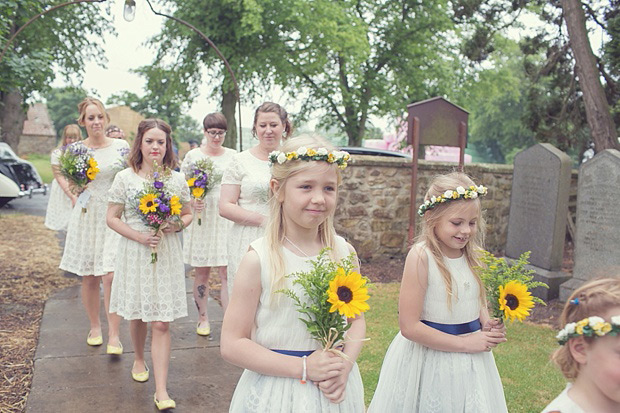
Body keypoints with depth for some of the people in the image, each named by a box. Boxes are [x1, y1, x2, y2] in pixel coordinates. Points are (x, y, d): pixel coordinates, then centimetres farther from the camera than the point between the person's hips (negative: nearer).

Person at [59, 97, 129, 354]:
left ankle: (114, 335, -1)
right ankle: (94, 327, 29)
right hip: (86, 216, 2)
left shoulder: (121, 146, 1)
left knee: (110, 276, -11)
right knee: (88, 278, 9)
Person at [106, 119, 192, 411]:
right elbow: (112, 218, -1)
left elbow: (188, 214, 11)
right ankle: (139, 360, 46)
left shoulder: (177, 179, 1)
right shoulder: (125, 178, -3)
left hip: (167, 254, 0)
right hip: (134, 252, 0)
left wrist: (177, 225, -11)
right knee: (138, 315, 16)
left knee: (161, 323, -3)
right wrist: (139, 236, -15)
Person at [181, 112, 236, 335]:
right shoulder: (192, 156, 4)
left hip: (228, 220, 0)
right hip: (201, 219, 0)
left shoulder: (233, 156, 8)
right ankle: (203, 318, 25)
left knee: (227, 272, -5)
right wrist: (192, 202, -14)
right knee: (202, 272, 9)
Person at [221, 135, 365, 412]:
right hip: (275, 389, -3)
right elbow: (232, 344, -13)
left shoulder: (344, 252, -3)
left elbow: (356, 319, 8)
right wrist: (303, 367, -18)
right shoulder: (258, 259, -15)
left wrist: (345, 365, -10)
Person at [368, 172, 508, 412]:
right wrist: (464, 343, -17)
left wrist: (488, 327, -3)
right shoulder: (421, 256, -19)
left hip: (471, 363, 6)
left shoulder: (472, 255, 0)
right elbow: (409, 326, -21)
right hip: (428, 361, -6)